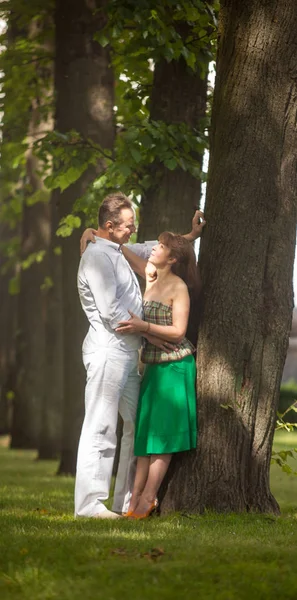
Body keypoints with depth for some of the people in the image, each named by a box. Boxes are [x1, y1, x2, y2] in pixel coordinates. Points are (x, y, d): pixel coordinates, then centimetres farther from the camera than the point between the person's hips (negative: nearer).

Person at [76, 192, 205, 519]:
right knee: (101, 428, -11)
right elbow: (111, 311, -16)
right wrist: (149, 333, -8)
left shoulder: (118, 252, 18)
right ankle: (89, 503, -10)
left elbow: (149, 250, 37)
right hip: (107, 350, -10)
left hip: (127, 352, 10)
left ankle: (128, 500, 16)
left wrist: (190, 235, 34)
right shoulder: (97, 255, -12)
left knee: (138, 424, 11)